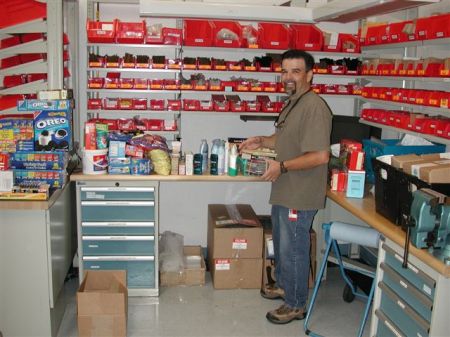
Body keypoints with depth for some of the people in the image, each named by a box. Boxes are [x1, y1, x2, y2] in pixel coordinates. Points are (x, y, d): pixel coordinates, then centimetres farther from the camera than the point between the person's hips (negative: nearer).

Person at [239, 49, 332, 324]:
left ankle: (296, 305, 21)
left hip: (300, 196, -10)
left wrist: (282, 166, -24)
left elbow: (320, 156, -27)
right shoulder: (293, 103, 10)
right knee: (281, 243, 24)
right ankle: (284, 284, 44)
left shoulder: (314, 106, -22)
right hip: (284, 191, 10)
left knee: (293, 250, 4)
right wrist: (261, 141, 11)